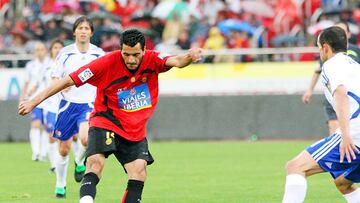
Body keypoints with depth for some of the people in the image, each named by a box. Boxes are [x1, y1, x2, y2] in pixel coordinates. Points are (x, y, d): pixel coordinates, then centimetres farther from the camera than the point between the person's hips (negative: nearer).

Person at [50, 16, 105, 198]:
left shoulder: (99, 54, 0)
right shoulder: (65, 53, -1)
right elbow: (55, 79, 3)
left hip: (89, 104, -1)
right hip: (68, 104, 1)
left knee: (85, 138, -28)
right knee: (64, 149, 6)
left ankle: (80, 162, 4)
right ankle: (60, 185, 26)